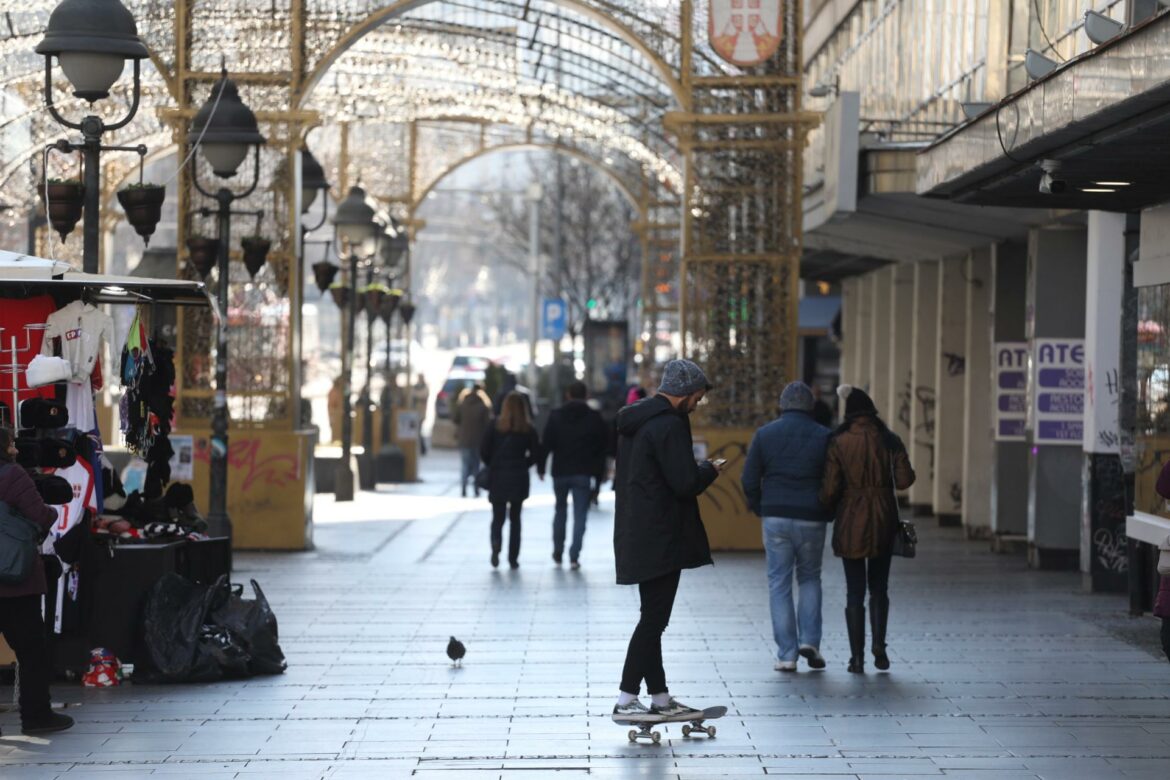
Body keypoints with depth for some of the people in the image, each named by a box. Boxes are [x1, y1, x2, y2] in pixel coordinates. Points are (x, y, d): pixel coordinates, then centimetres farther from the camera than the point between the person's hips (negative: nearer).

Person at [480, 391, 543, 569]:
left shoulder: (495, 426, -3)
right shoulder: (529, 429, -2)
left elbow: (484, 451, -4)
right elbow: (536, 453, -4)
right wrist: (523, 465, 11)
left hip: (497, 477, -1)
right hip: (519, 479, 1)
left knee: (498, 516, 7)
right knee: (515, 518, 12)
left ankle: (496, 542, -23)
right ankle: (513, 558, 8)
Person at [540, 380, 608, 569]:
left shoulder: (555, 416, -2)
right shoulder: (595, 419, -1)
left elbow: (547, 444, -5)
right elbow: (603, 447, 0)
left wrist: (541, 466, 4)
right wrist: (599, 473, 6)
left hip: (560, 472, 1)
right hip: (584, 473, -1)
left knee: (560, 511, 19)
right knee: (580, 514, 0)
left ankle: (558, 552, 23)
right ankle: (574, 556, -9)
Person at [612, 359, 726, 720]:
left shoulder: (633, 421, 14)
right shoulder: (669, 425, -17)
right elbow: (686, 483, -21)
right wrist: (710, 470, -1)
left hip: (637, 537, 10)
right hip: (661, 540, -10)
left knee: (653, 617, 14)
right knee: (653, 619, -5)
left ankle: (660, 697, 19)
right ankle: (626, 699, -5)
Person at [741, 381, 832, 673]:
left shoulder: (764, 434, 2)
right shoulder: (823, 436, 0)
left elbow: (749, 480, 1)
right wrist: (828, 514, 12)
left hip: (776, 518, 0)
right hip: (811, 519, 0)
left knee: (779, 584, 6)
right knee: (810, 578, 18)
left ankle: (787, 654, 3)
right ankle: (809, 640, 4)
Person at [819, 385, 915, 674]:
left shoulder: (839, 443, -8)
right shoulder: (890, 440, -4)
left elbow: (829, 489, -10)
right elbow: (904, 481, -8)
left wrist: (828, 508, 10)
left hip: (850, 522, -1)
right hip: (883, 521, 1)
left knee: (855, 591, 6)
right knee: (879, 587, 16)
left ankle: (857, 656, 4)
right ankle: (879, 647, 2)